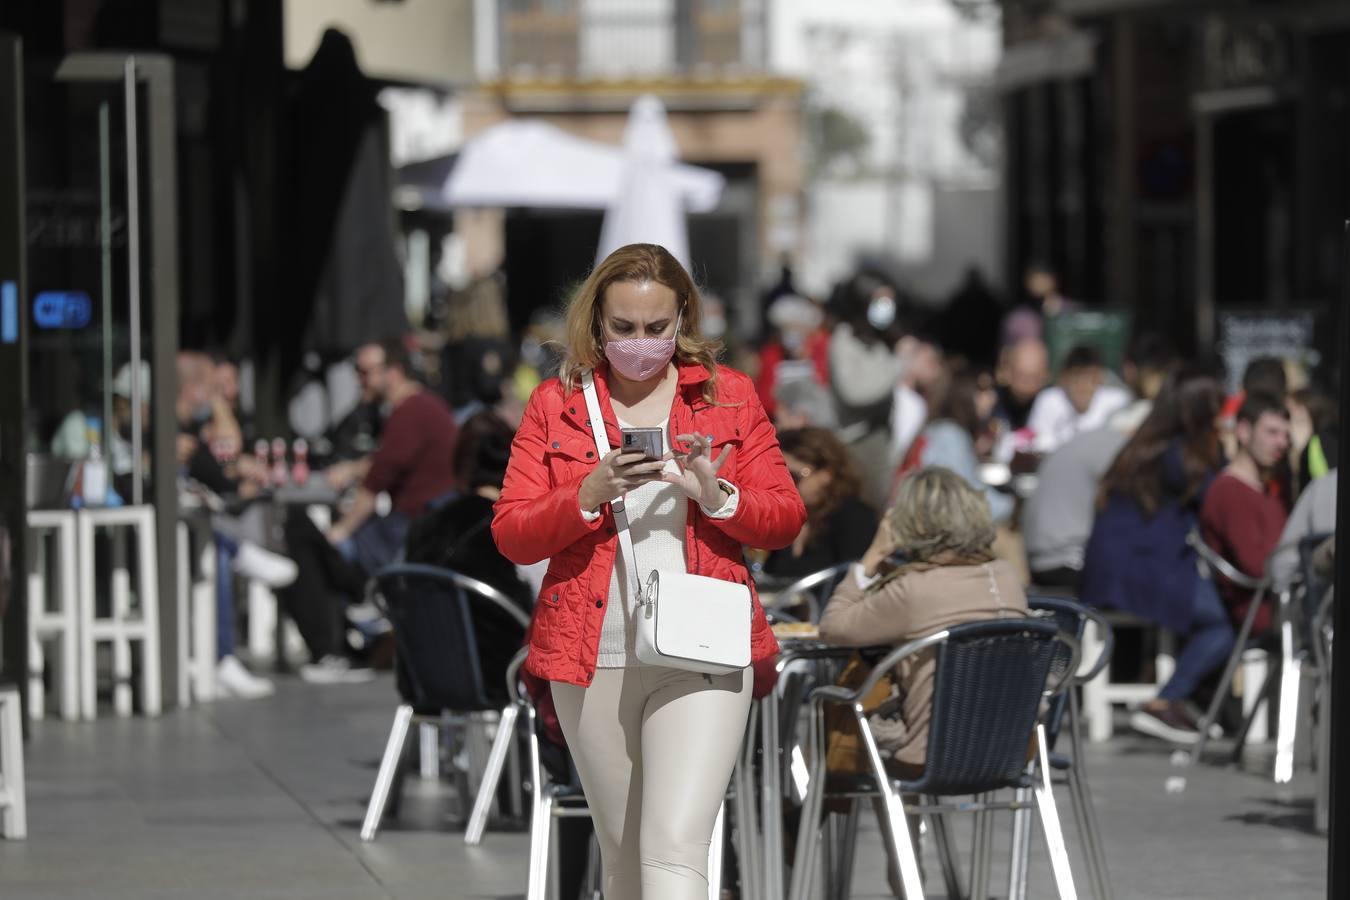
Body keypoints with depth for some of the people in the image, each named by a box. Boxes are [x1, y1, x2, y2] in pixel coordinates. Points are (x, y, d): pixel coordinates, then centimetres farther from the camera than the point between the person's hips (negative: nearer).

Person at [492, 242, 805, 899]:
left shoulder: (728, 395, 8)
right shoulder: (555, 403, 7)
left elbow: (785, 519, 7)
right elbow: (511, 536, 2)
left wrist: (718, 497, -13)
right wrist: (591, 495, -15)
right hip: (594, 660, 2)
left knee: (675, 847, -16)